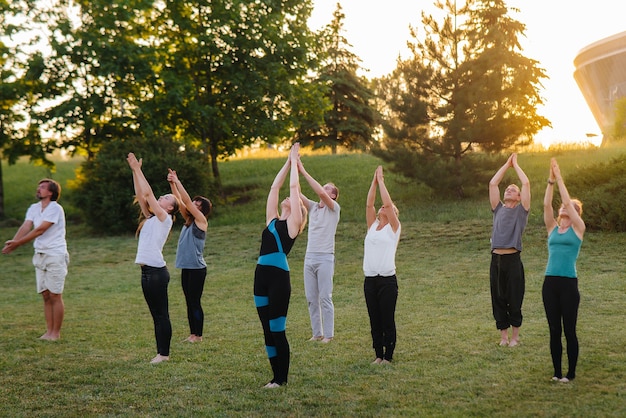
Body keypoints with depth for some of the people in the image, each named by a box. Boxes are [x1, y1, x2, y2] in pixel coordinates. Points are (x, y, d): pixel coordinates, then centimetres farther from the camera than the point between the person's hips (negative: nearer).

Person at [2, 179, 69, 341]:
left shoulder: (55, 209, -13)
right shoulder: (34, 208, 10)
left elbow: (39, 230, -19)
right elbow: (25, 227, -4)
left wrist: (17, 244, -22)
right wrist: (12, 242, -22)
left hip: (55, 255, -7)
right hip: (40, 255, 7)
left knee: (55, 296, -3)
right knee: (46, 295, 8)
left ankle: (56, 333, 3)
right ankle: (49, 331, 13)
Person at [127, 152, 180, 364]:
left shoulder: (165, 219, -5)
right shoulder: (151, 218, 17)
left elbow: (148, 193, -12)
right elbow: (140, 195, 15)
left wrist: (138, 170, -8)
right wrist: (135, 171, 10)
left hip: (157, 271, -9)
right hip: (147, 271, 9)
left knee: (161, 314, -3)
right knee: (156, 314, 11)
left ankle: (164, 353, 1)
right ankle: (160, 352, 15)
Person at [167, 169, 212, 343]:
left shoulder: (201, 221, -8)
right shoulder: (189, 220, 12)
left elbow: (186, 201, -15)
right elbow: (179, 201, 8)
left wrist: (177, 182, -13)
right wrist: (172, 183, -1)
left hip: (197, 268, -8)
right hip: (186, 268, 8)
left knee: (195, 302, -3)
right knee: (189, 302, 11)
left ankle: (198, 335, 4)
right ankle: (192, 333, 17)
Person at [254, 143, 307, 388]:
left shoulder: (292, 223, 3)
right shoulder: (272, 221, 19)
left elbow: (294, 187, 5)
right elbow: (275, 187, 23)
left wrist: (295, 162, 16)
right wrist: (288, 162, 27)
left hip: (279, 277, -7)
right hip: (261, 276, 7)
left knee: (277, 330, -3)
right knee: (267, 330, 9)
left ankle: (282, 379, 7)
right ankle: (276, 376, 17)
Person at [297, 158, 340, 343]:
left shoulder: (334, 208, -2)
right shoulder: (313, 207, 15)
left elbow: (320, 192, -19)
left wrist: (304, 172, -18)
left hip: (325, 258, -6)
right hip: (309, 257, 6)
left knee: (325, 298, -4)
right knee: (311, 298, 6)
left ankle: (328, 334, 2)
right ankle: (317, 333, 13)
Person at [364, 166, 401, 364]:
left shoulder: (394, 227, 1)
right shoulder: (372, 226, 14)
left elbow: (388, 203, -9)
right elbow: (369, 204, 5)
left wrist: (381, 181, -3)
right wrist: (374, 181, 5)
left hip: (387, 280, -5)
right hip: (370, 279, 5)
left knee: (387, 320, 0)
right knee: (375, 321, 9)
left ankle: (388, 356, 7)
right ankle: (378, 355, 17)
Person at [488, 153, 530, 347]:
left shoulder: (521, 210, 6)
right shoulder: (498, 209, 15)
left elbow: (526, 183, -2)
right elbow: (492, 184, 13)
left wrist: (515, 164, 9)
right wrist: (507, 164, 17)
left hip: (513, 260, -4)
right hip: (496, 259, 4)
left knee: (514, 300, 2)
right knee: (498, 300, 7)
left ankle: (515, 336, 13)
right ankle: (503, 335, 16)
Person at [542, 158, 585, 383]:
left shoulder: (578, 228, 3)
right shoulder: (552, 228, 13)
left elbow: (568, 200, -6)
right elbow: (547, 204, 2)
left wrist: (559, 178, -4)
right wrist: (550, 180, -3)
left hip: (569, 283, -4)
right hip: (550, 283, 4)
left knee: (569, 330, 1)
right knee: (554, 331, 8)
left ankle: (571, 373, 12)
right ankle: (557, 371, 16)